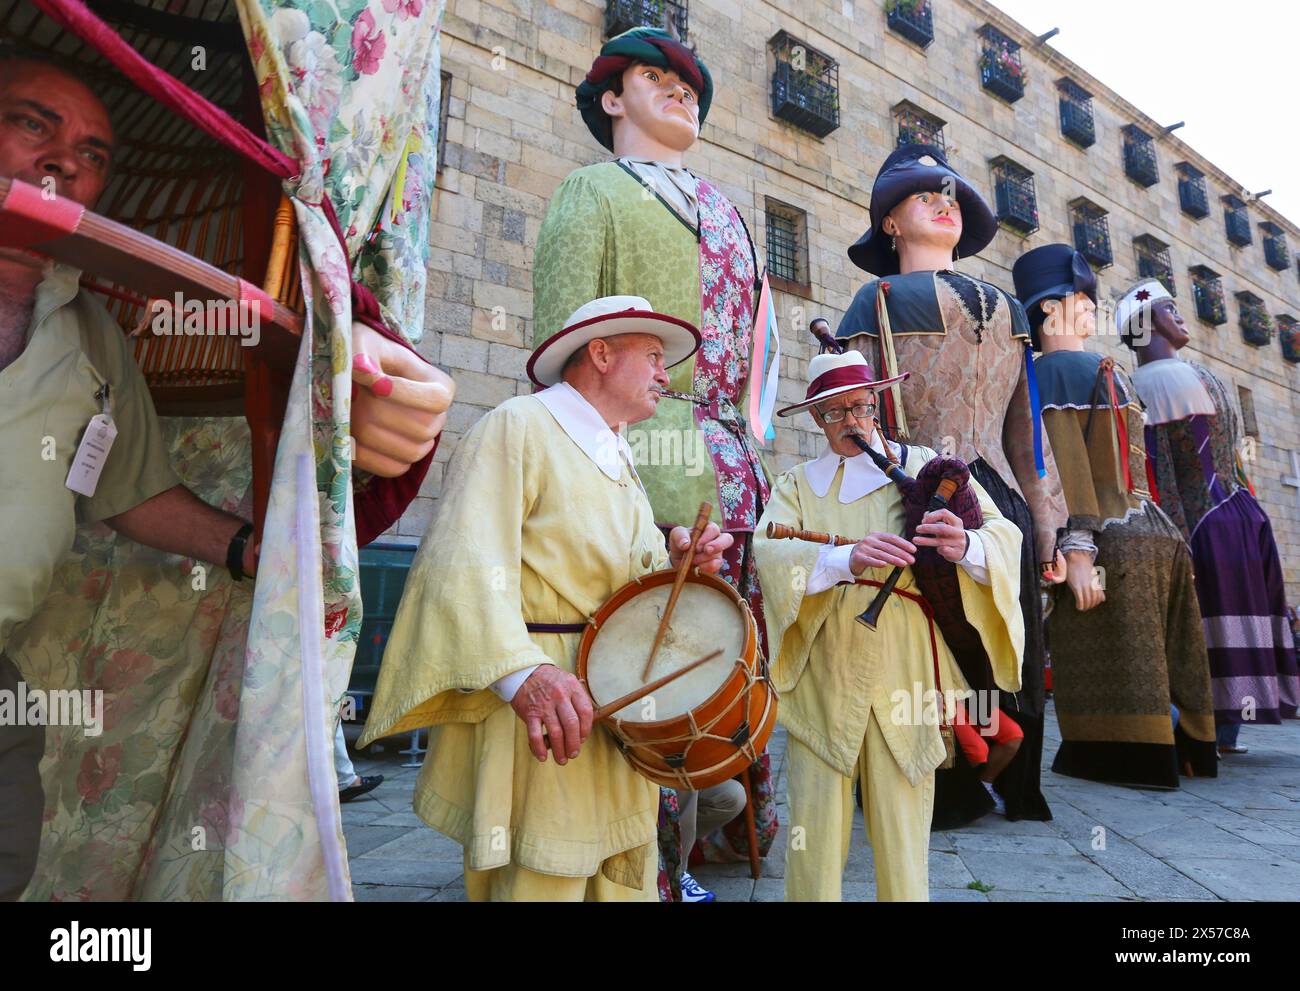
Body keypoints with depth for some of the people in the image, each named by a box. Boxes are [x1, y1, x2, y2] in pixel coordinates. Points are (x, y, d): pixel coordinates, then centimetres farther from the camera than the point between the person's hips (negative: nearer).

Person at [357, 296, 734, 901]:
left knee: (625, 879, 15)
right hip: (537, 713, -8)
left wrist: (677, 564, -2)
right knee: (541, 877, -1)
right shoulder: (517, 426, -8)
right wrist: (521, 671, -36)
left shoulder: (619, 460, 20)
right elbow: (467, 560, -22)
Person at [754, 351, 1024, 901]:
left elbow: (1004, 534, -2)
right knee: (815, 834, 3)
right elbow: (769, 551, -10)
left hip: (904, 678, 0)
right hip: (820, 683, 0)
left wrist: (965, 545, -25)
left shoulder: (925, 467, 7)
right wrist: (847, 559, -27)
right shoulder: (796, 485, 9)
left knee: (903, 830, 6)